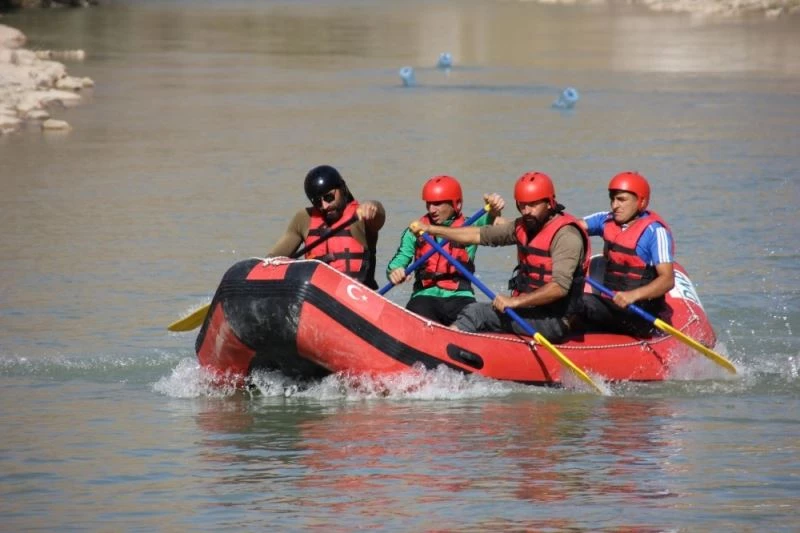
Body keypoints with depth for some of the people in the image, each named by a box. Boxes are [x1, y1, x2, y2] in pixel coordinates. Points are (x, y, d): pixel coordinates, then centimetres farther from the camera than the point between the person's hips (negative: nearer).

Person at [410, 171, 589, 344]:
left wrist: (516, 302, -26)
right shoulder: (523, 227, 12)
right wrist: (430, 229, 16)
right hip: (529, 310, 9)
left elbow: (560, 287, -24)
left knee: (477, 313, -20)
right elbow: (480, 235, 17)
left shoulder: (566, 235, -15)